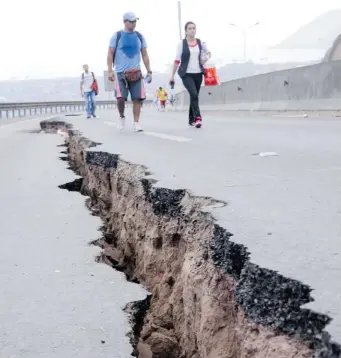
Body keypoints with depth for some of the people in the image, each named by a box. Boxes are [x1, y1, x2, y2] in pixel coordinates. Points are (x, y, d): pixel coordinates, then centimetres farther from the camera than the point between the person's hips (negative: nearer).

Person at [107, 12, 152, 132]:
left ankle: (136, 123, 2)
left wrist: (149, 71, 6)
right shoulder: (117, 36, 3)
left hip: (136, 73, 2)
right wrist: (110, 70, -9)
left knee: (137, 98, -6)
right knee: (121, 97, -13)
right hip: (120, 72, -2)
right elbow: (110, 54, 1)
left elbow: (145, 55, 13)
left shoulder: (139, 36, 11)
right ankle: (122, 116, 14)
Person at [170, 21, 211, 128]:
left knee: (194, 96, 9)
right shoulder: (182, 44, -2)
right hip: (187, 74, -4)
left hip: (198, 73, 4)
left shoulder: (200, 43, 7)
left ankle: (191, 119, 21)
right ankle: (197, 117, -26)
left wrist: (206, 58, -1)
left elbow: (208, 53, 23)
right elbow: (177, 60, -1)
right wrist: (172, 75, -2)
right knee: (194, 94, -22)